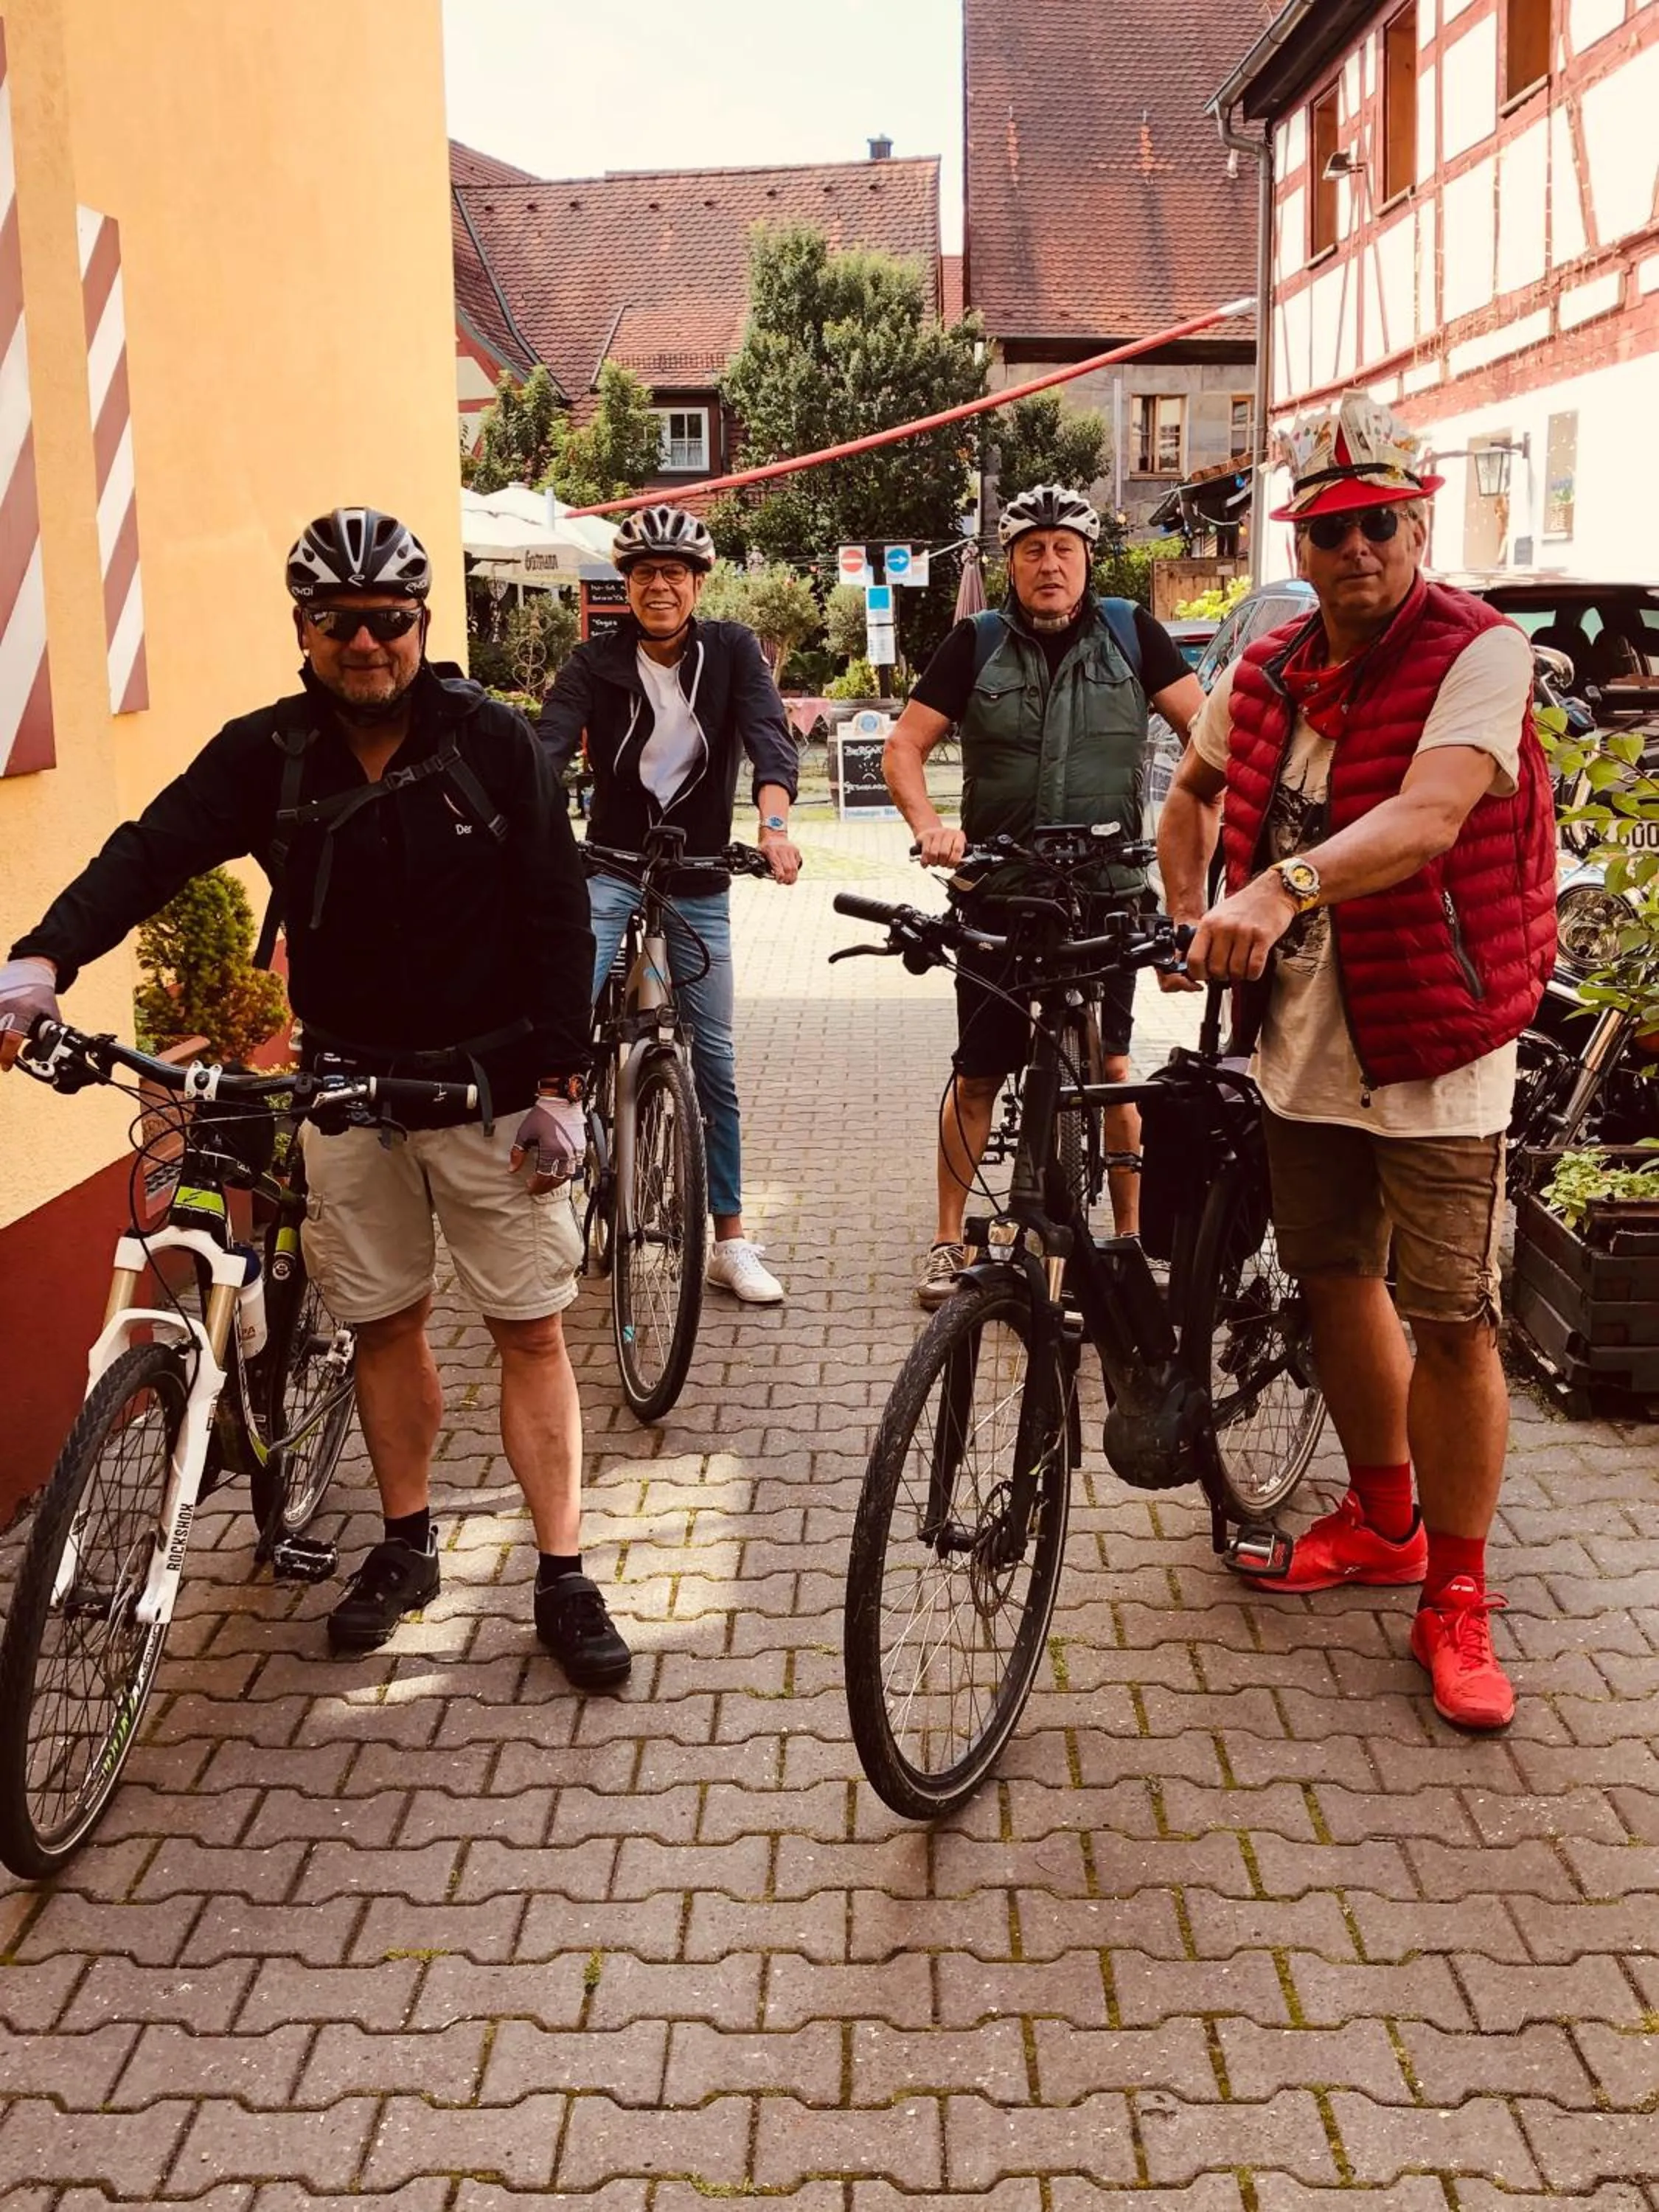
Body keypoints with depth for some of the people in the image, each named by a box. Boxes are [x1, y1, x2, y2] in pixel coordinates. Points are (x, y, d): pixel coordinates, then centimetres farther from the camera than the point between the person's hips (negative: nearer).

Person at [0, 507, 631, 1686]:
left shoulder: (496, 742, -7)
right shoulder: (266, 755, -4)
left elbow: (558, 916, -6)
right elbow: (152, 851, -17)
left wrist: (559, 1082, -11)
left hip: (494, 1086, -2)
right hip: (351, 1087, 2)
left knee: (532, 1327, 3)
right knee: (385, 1323, 12)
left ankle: (565, 1577, 13)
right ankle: (407, 1544, 31)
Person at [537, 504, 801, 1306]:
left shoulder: (731, 651, -2)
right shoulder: (596, 663, -3)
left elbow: (768, 736, -18)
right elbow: (548, 744, -17)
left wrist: (774, 825, -38)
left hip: (699, 882, 1)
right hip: (609, 869, 0)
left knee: (714, 1061, 5)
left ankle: (731, 1241, 15)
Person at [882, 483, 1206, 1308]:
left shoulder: (1130, 632, 4)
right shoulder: (977, 642, 3)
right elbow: (904, 744, 1)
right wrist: (929, 826, -17)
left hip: (1107, 891, 0)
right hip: (1000, 892, 0)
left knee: (1112, 1069, 3)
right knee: (977, 1076, 5)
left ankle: (1131, 1238, 16)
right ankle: (949, 1240, 17)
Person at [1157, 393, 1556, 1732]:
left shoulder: (1479, 653, -13)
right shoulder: (1266, 673, 5)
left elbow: (1427, 817, -31)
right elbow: (1192, 795, 24)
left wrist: (1285, 887, -44)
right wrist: (1191, 928, 14)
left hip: (1433, 1045, -6)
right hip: (1303, 1039, 6)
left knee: (1453, 1321, -3)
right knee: (1336, 1280, 17)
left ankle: (1457, 1599, 12)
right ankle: (1383, 1520, 38)